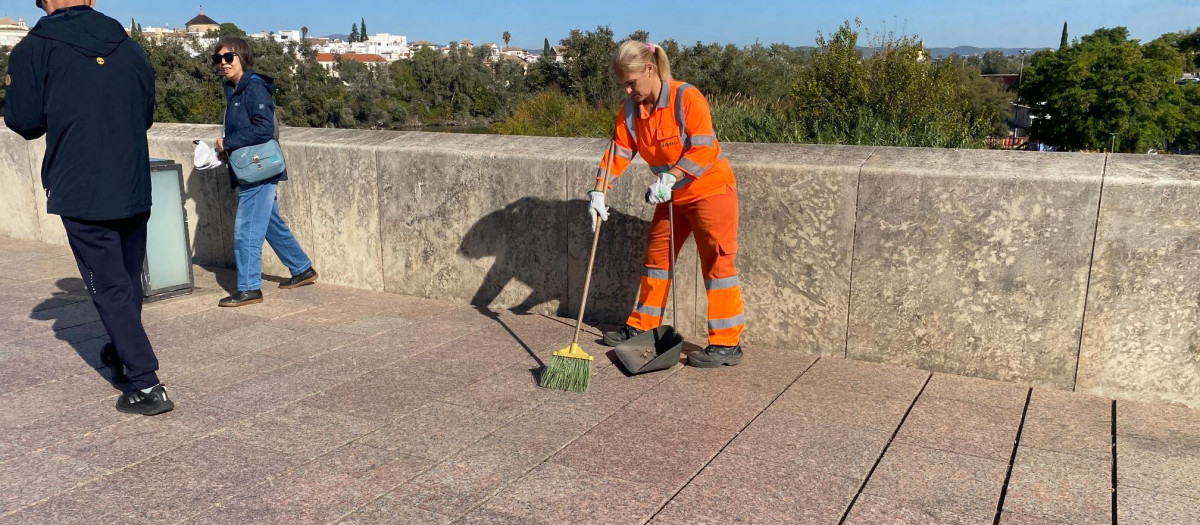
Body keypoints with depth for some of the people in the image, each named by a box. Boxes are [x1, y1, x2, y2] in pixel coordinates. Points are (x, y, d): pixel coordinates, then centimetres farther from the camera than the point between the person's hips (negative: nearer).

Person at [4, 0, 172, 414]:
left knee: (110, 288, -2)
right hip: (134, 190, 5)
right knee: (129, 281, 19)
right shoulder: (129, 48, 8)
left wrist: (14, 87, 16)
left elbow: (24, 121, -3)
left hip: (82, 194, -5)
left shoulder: (35, 48, -6)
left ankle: (145, 385, -4)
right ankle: (123, 355, 38)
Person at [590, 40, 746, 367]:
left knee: (717, 262, -7)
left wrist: (668, 179, -30)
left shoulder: (687, 98, -20)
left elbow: (703, 150, -25)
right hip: (672, 195, 8)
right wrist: (598, 193, -10)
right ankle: (643, 326, 28)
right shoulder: (632, 110, 0)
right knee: (657, 255, 14)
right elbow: (618, 152, -1)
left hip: (711, 190, -8)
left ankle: (727, 344, -3)